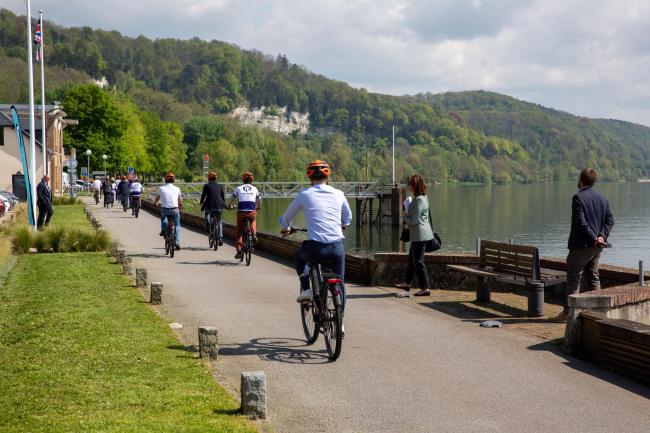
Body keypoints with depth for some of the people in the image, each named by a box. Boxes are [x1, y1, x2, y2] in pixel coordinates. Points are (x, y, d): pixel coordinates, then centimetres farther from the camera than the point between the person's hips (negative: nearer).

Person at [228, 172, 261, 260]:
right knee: (253, 221, 36)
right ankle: (254, 234, 10)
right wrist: (259, 207, 49)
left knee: (239, 232, 10)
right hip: (252, 212, 1)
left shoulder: (238, 188, 10)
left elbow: (232, 198, 25)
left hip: (241, 212, -1)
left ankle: (239, 251, 2)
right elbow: (259, 200, 28)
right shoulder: (254, 189, 13)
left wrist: (229, 205, 45)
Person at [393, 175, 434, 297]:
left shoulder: (419, 200, -21)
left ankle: (425, 288, 3)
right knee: (412, 259, 20)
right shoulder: (421, 198, 11)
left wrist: (405, 218, -4)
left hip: (420, 235, -11)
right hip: (417, 235, 11)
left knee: (419, 261, -3)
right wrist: (407, 217, 6)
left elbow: (414, 221, -21)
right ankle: (407, 283, 32)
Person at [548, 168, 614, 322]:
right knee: (592, 278, 15)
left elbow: (581, 222, -21)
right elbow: (610, 220, 6)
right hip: (597, 247, 7)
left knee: (574, 278, -3)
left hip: (581, 246, -7)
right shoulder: (602, 198, 11)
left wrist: (593, 238, -16)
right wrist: (602, 236, -5)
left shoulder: (578, 197, -13)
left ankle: (568, 312, -4)